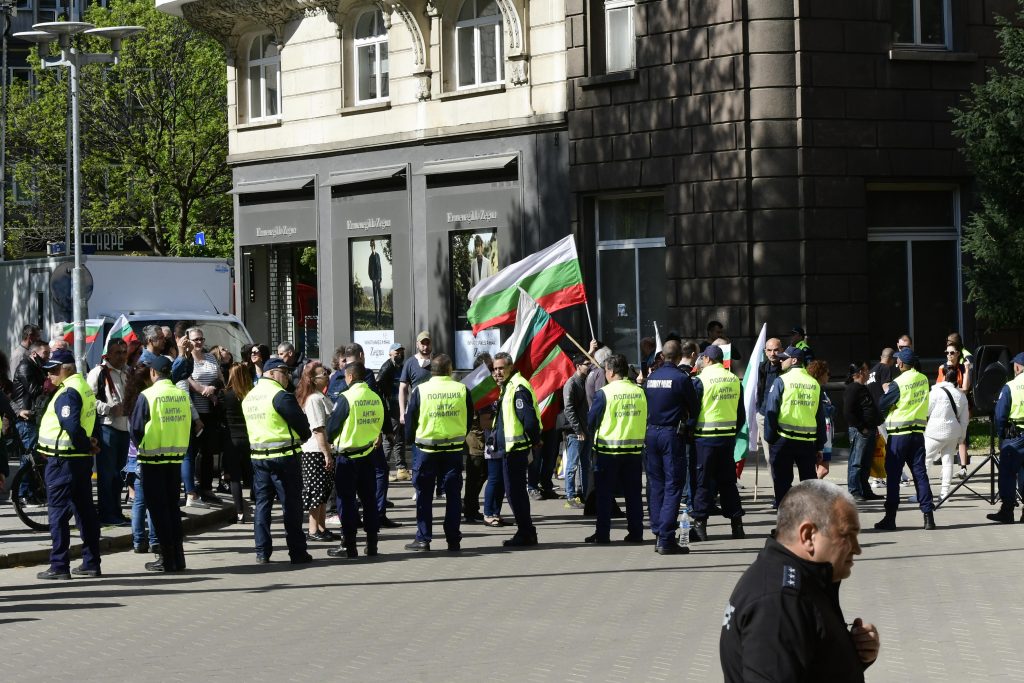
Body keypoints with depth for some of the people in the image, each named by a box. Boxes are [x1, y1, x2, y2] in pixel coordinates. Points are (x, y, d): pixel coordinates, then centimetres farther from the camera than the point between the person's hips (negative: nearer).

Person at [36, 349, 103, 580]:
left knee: (58, 512, -4)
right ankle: (91, 563, 16)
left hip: (62, 460, -9)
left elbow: (72, 427, -27)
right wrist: (89, 445, 4)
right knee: (85, 509, 12)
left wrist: (87, 446, -14)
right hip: (82, 458, 9)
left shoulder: (67, 393, -18)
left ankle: (59, 566, -3)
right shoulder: (84, 387, 13)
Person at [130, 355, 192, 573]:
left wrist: (141, 445, 10)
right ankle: (178, 556, 13)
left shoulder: (148, 396, -12)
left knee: (157, 508, 2)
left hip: (153, 459, -5)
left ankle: (167, 559, 0)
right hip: (176, 457, 5)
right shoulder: (183, 395, 1)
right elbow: (187, 426, 7)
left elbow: (136, 429, -9)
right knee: (173, 506, 14)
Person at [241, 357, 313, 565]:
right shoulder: (280, 396, -14)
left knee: (262, 503, 9)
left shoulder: (249, 397, 12)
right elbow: (301, 423, -12)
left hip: (258, 456, 7)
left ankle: (262, 552, 6)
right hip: (284, 456, -7)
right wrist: (304, 436, 10)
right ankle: (297, 552, 3)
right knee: (292, 504, 0)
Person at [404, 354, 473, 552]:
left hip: (426, 449, -1)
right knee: (453, 494, 7)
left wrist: (410, 440, 16)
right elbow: (469, 420, 8)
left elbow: (410, 419, 0)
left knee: (424, 495, 6)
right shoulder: (462, 390, -2)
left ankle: (423, 539, 5)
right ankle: (453, 540, 7)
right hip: (454, 449, 1)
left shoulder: (421, 390, -6)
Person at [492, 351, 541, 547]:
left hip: (515, 448, -11)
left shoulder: (518, 388, -17)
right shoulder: (508, 386, 17)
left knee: (514, 492, -7)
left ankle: (525, 534, -3)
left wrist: (534, 442, -15)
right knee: (516, 491, 15)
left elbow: (529, 419, -22)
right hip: (509, 448, 11)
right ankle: (526, 533, 21)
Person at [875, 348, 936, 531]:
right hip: (918, 432, 5)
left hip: (898, 434, -5)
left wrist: (886, 391, 12)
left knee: (893, 476, 1)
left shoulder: (898, 383, -14)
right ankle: (928, 515, 0)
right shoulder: (923, 380, 4)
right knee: (920, 474, 6)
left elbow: (881, 407, -9)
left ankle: (890, 517, 2)